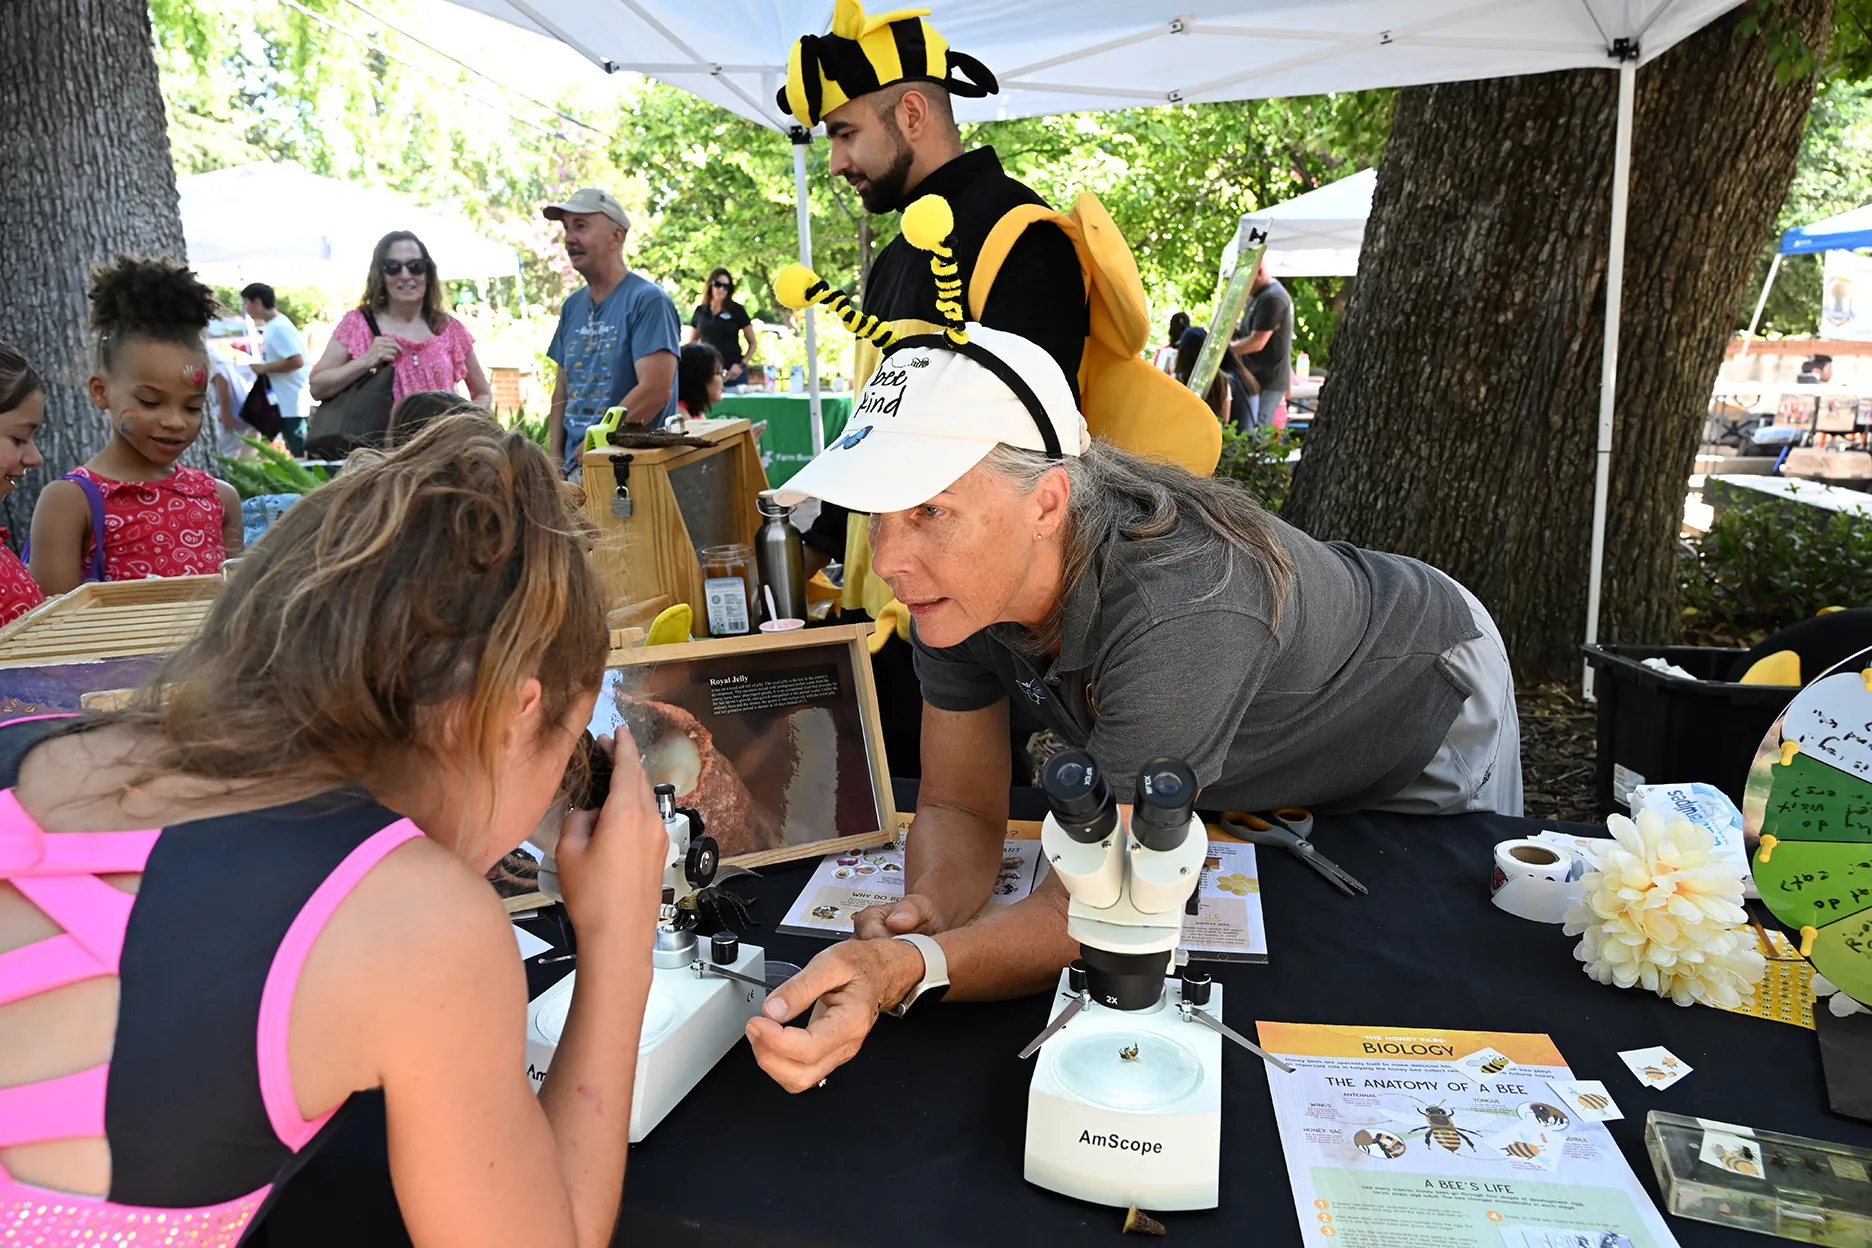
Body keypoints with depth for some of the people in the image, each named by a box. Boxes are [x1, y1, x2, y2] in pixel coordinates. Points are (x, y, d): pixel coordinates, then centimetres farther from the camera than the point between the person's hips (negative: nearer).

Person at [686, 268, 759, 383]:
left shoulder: (737, 310, 2)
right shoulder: (700, 311, 9)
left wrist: (742, 365, -8)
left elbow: (753, 343, 5)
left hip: (733, 373, -2)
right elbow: (690, 343, 19)